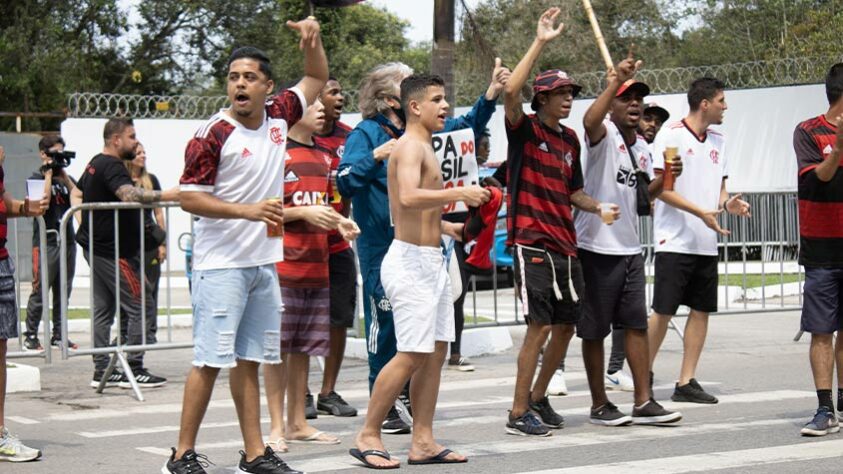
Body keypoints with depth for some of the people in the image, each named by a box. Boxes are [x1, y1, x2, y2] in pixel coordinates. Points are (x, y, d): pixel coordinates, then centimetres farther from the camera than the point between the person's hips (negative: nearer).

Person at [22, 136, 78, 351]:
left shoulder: (66, 178, 17)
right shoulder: (37, 178, 1)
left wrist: (64, 175, -2)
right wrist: (49, 174, -10)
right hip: (46, 241, -6)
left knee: (63, 291, 6)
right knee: (40, 290, -7)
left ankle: (58, 335, 13)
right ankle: (30, 336, -2)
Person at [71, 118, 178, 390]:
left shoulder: (95, 164, 16)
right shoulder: (112, 166, -16)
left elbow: (76, 194, 30)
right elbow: (129, 195, -34)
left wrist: (86, 223, 21)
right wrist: (166, 196, -37)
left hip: (95, 247, 11)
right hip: (112, 251, -11)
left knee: (103, 308, 11)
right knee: (141, 306, -7)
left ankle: (102, 370, 13)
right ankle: (134, 368, -7)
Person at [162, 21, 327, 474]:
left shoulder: (278, 117, 7)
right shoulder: (213, 134, -11)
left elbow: (316, 78, 22)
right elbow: (189, 198, -12)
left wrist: (312, 39, 4)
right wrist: (248, 210, -20)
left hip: (264, 263, 6)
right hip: (221, 263, -6)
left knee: (249, 359, 10)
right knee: (211, 359, -6)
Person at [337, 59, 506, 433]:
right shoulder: (365, 134, -8)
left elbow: (465, 128, 23)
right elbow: (345, 182, -19)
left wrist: (490, 95, 12)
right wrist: (375, 156, -31)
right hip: (381, 245, -7)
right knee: (385, 324, -2)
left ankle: (407, 393, 25)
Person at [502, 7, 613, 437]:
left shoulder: (570, 139, 15)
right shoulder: (525, 129, -4)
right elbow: (510, 91, -24)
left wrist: (599, 207, 3)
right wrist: (540, 42, -23)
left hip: (565, 245, 7)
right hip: (532, 243, -7)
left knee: (566, 325, 10)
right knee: (539, 326, -11)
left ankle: (537, 397, 27)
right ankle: (518, 414, -4)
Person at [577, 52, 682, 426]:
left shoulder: (642, 146, 13)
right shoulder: (604, 134, -10)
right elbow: (589, 120, -35)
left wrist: (664, 178, 4)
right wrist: (615, 81, -43)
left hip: (630, 248, 7)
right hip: (597, 247, -7)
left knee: (637, 324, 6)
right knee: (595, 329, 2)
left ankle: (644, 402, 10)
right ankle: (599, 405, 11)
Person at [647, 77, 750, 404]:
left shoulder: (717, 141, 14)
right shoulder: (671, 136, -7)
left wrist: (728, 203, -2)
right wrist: (701, 212, -19)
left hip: (707, 243, 7)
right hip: (675, 241, -7)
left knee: (701, 311, 5)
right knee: (663, 312, -4)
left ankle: (686, 382, 9)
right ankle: (645, 374, 11)